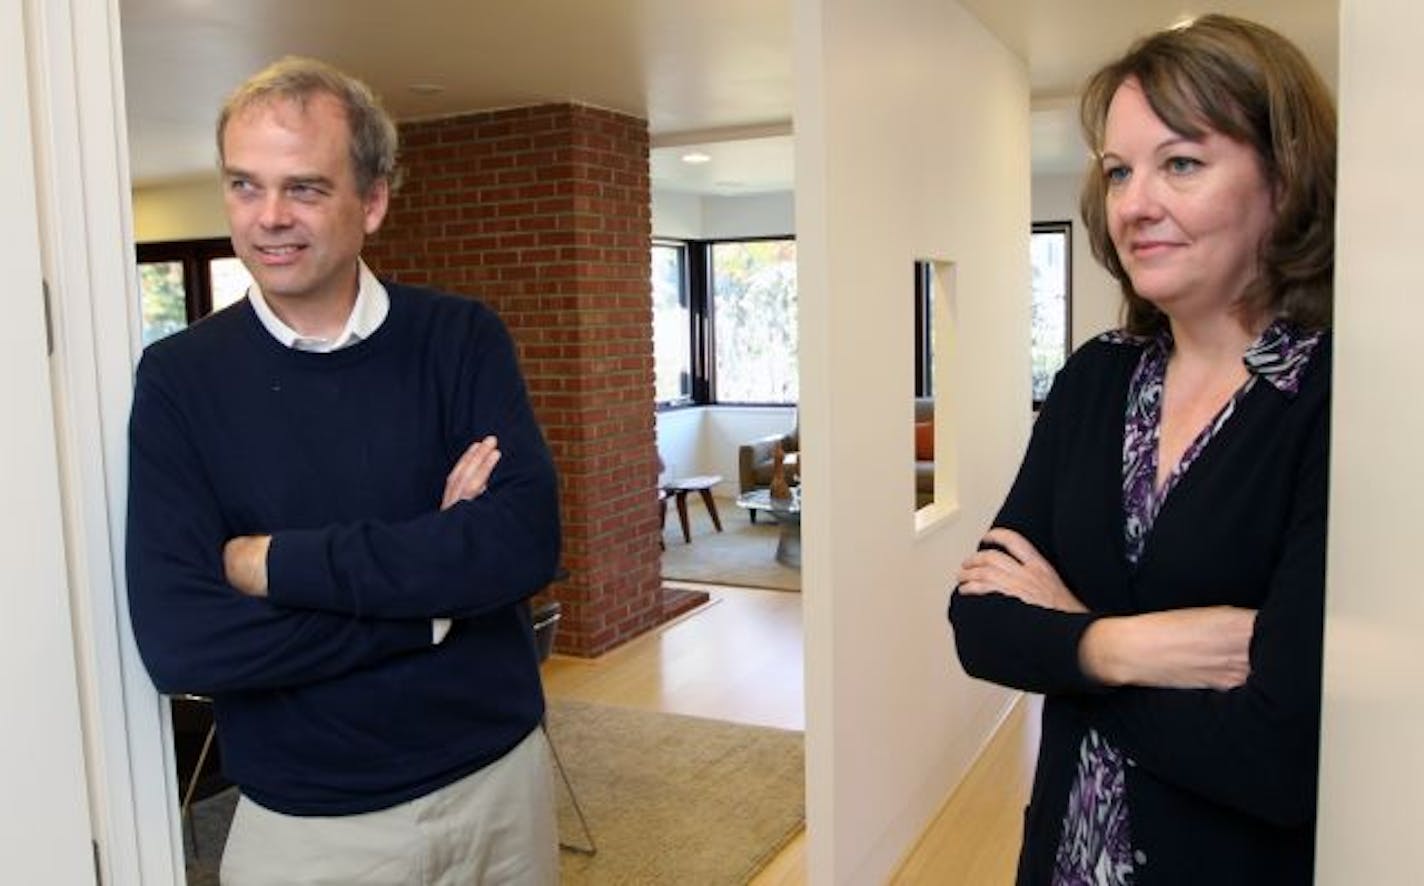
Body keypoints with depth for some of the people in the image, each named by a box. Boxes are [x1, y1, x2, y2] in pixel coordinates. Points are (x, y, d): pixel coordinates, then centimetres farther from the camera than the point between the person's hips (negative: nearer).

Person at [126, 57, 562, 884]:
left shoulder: (462, 338, -6)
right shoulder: (181, 376, -8)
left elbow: (525, 543, -19)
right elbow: (178, 642, -17)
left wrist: (273, 562, -18)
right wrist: (434, 586, -18)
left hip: (501, 778, 2)